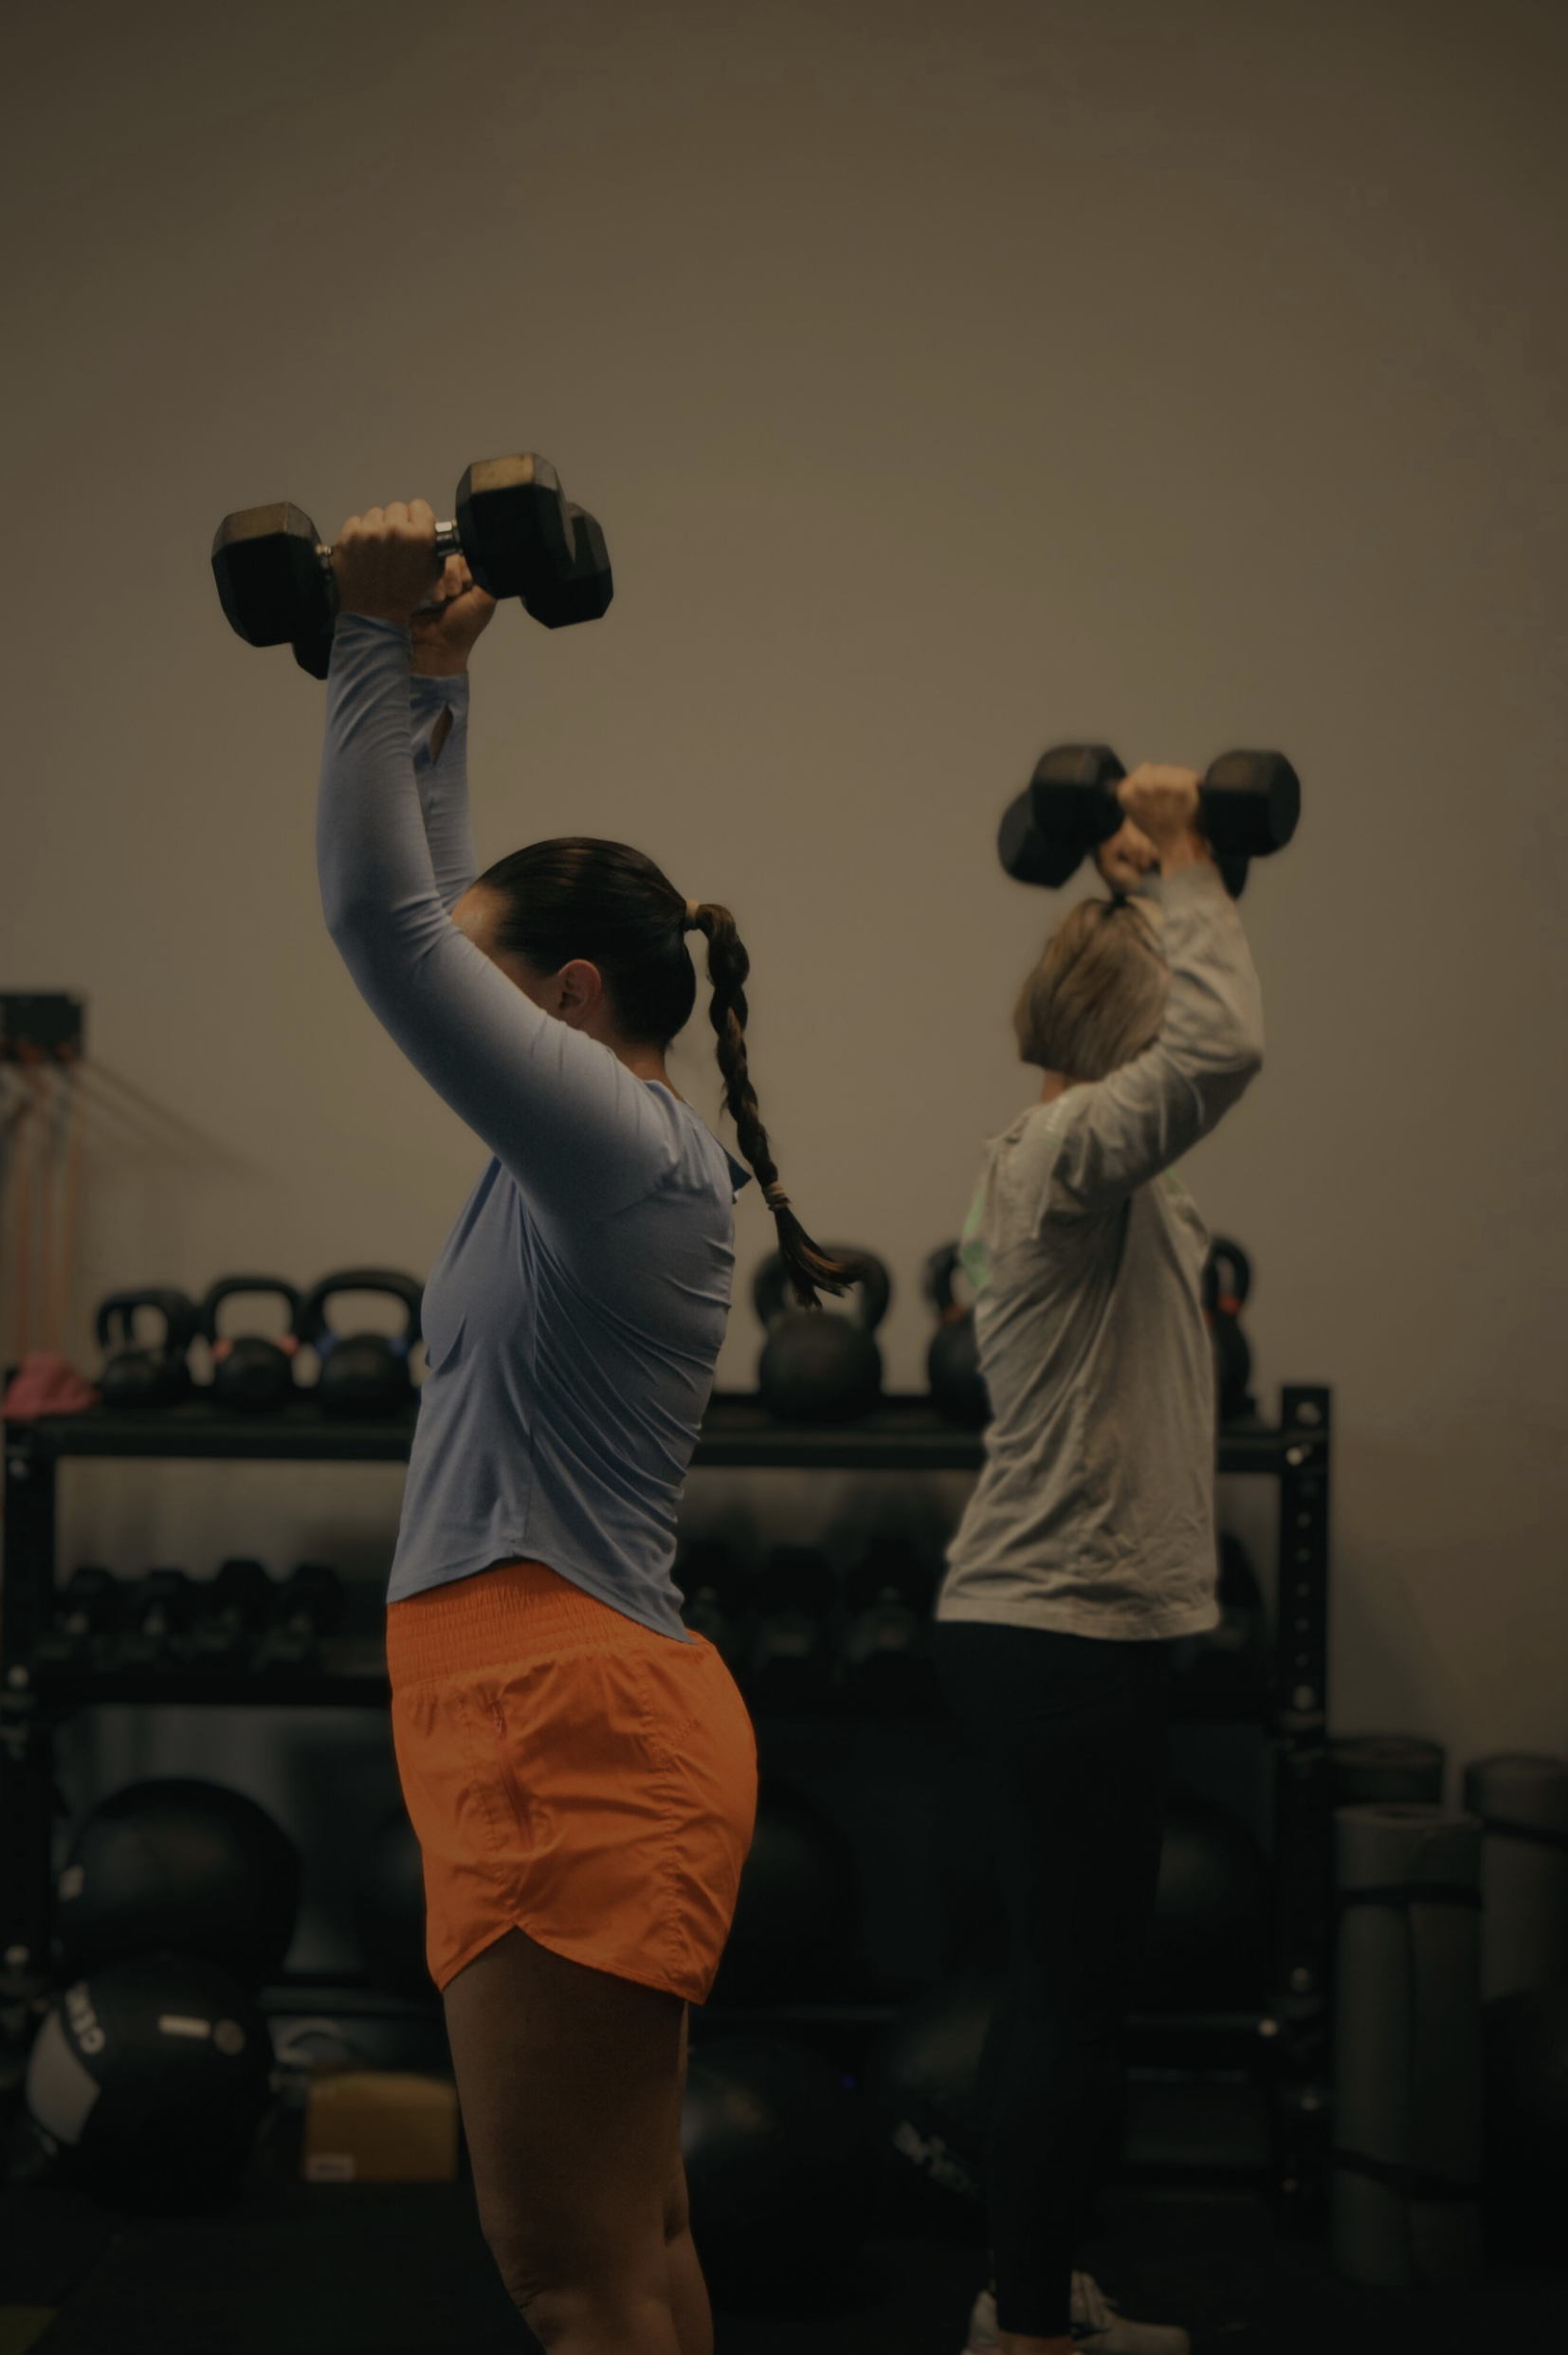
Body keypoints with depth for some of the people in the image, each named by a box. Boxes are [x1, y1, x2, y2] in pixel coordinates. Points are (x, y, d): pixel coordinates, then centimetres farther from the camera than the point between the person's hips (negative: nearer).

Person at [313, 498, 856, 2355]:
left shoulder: (628, 1152, -12)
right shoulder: (591, 1157, 14)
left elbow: (380, 913, -18)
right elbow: (429, 913, 25)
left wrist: (384, 648, -11)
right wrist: (428, 682, 26)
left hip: (579, 1731, -10)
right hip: (550, 1723, 10)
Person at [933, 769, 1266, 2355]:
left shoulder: (1075, 1152, 12)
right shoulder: (1065, 1152, -17)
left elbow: (1195, 1049, 32)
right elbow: (1221, 1042, -36)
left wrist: (1153, 887, 21)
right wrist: (1180, 873, -23)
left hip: (1048, 1626, 10)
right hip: (1068, 1633, -10)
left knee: (1060, 1989, 18)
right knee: (1075, 2000, -2)